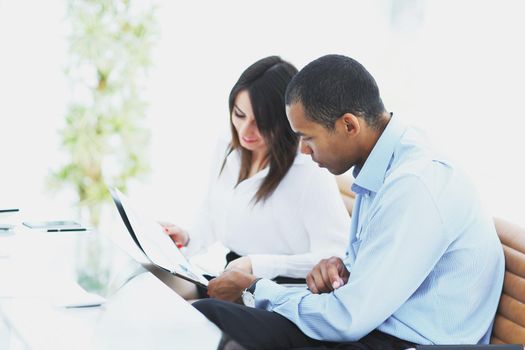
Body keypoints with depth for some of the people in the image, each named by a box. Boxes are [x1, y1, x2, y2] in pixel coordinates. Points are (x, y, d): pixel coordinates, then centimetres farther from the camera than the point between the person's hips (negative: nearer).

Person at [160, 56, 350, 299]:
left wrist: (257, 265, -23)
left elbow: (339, 256, -20)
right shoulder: (225, 152, 7)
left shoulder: (311, 172, -17)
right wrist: (187, 240, -2)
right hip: (232, 283, 7)